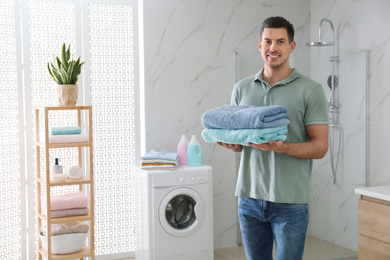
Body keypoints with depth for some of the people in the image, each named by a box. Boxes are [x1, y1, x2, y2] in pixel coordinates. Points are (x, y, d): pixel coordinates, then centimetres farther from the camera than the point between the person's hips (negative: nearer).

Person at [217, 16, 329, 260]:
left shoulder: (311, 90, -4)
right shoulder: (242, 88, 9)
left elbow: (320, 147, -7)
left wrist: (280, 147, -24)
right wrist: (231, 143, -8)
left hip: (290, 201, -4)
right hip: (249, 196, 4)